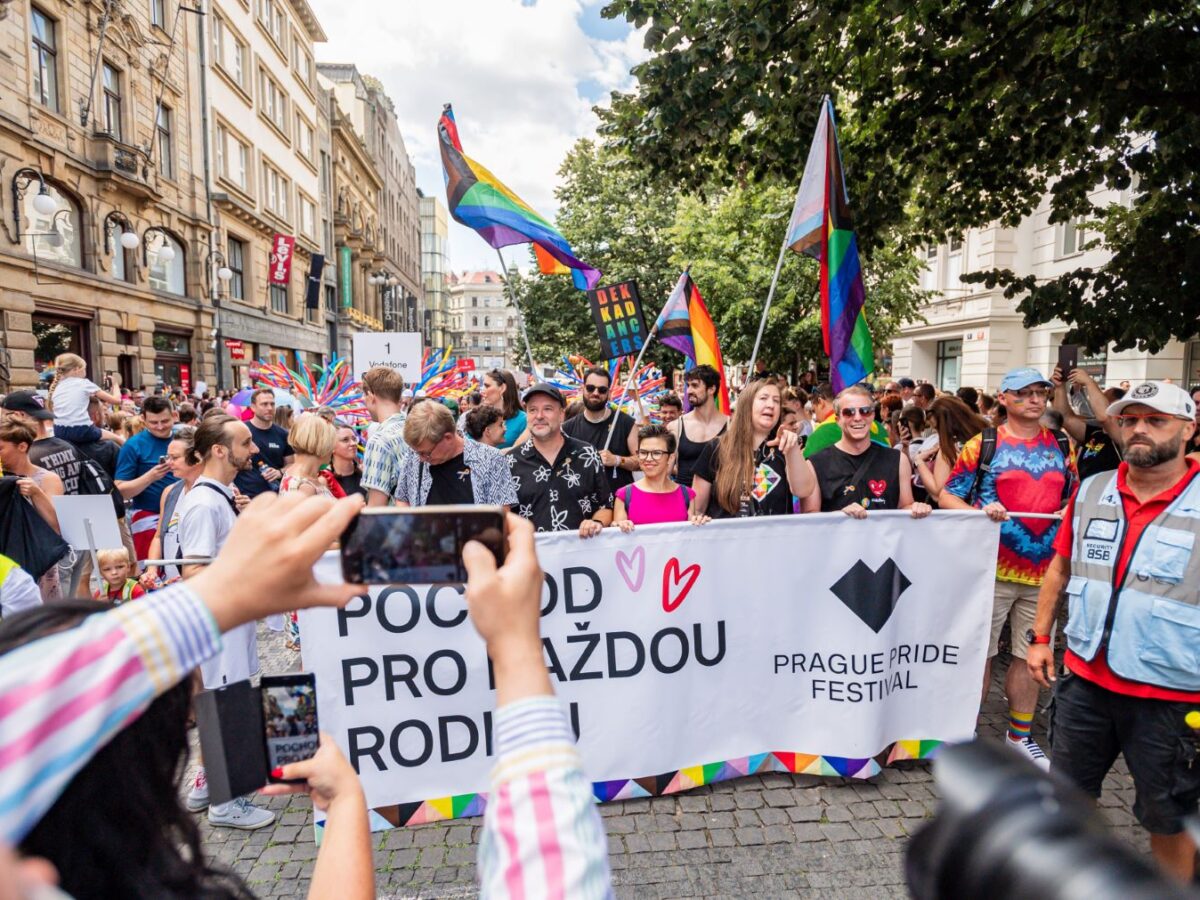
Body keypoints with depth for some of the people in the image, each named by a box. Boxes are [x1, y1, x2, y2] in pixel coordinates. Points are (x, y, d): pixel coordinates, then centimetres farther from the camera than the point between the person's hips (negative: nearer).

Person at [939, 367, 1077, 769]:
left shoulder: (1061, 446, 9)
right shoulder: (983, 444, -4)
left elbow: (1074, 497, 19)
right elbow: (947, 497, -5)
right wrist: (980, 511, -22)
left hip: (1044, 569, 4)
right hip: (992, 567, -4)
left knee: (1031, 654, 14)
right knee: (979, 652, 5)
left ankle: (1020, 736, 30)